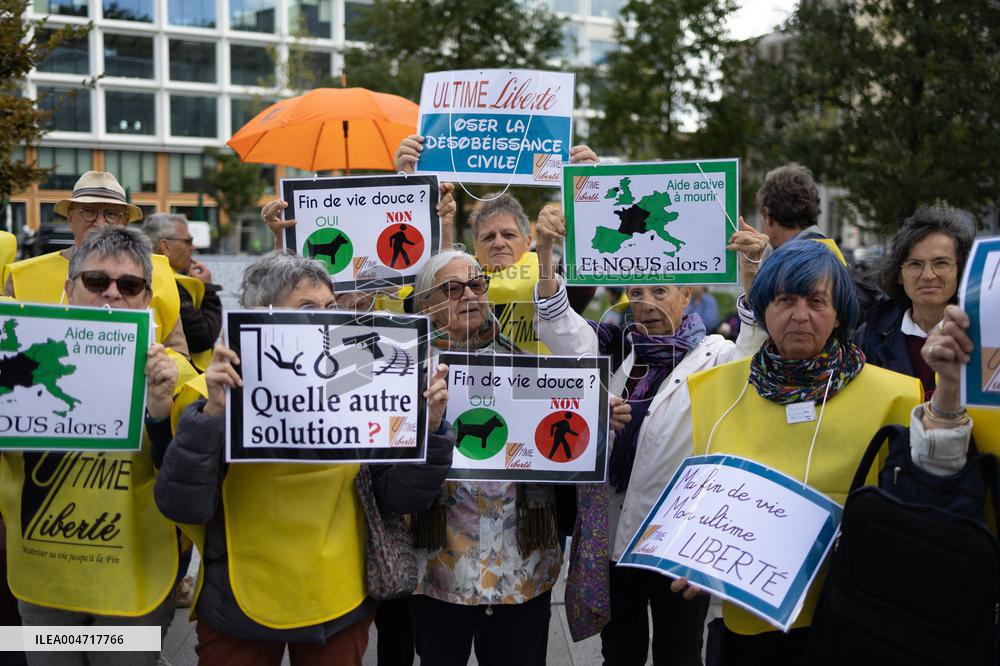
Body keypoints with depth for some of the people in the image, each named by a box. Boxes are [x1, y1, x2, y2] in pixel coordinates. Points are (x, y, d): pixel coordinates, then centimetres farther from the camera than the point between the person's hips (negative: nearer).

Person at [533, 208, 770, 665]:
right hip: (614, 528, 4)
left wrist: (752, 271, -43)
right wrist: (544, 250, -23)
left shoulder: (713, 356, -6)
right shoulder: (618, 348, 5)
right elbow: (560, 326, -7)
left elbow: (757, 349, -26)